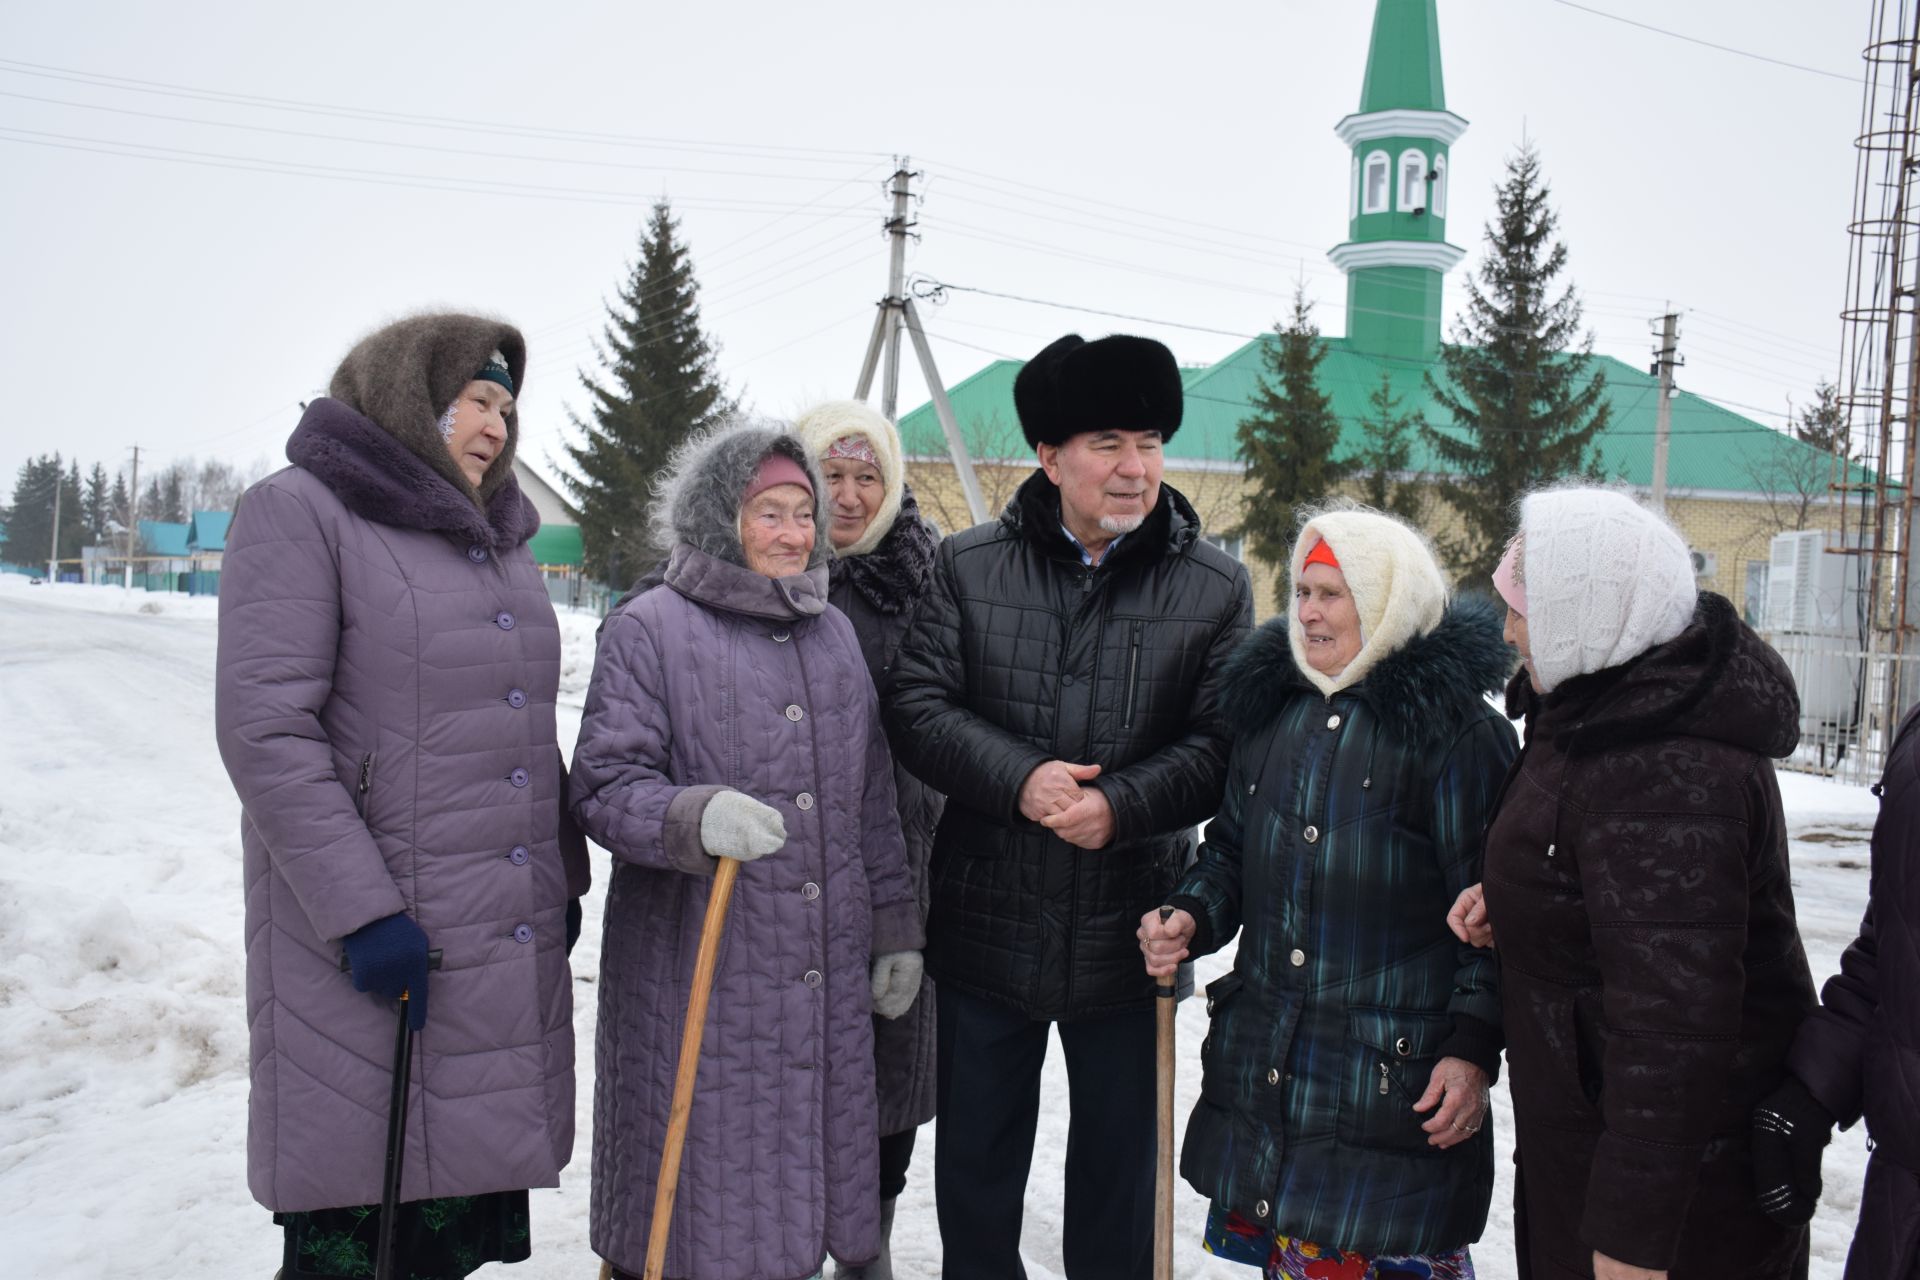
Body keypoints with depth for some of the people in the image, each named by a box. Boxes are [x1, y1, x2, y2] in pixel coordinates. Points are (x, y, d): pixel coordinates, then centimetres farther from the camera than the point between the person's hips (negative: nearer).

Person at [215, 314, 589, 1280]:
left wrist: (564, 880, 17)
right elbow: (263, 726, -14)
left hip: (512, 941, 7)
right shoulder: (302, 510, -5)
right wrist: (363, 912, -19)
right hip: (380, 946, -6)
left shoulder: (500, 539, 18)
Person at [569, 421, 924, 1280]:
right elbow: (605, 786, -12)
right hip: (694, 978, -5)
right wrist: (696, 818, -31)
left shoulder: (834, 634, 14)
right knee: (691, 1195, 1)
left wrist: (895, 929, 16)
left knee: (804, 1173, 13)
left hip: (823, 978, 6)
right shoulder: (650, 629, -5)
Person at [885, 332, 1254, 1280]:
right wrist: (1017, 778, -21)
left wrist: (1120, 804, -23)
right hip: (985, 925, 1)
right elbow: (916, 705, -6)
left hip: (1128, 937, 0)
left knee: (1118, 1162, 16)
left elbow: (1223, 743, -8)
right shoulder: (968, 567, -1)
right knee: (975, 1157, 17)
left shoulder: (1215, 587, -3)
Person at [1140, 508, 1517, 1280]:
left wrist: (1476, 1046, -12)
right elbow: (1231, 849, 20)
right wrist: (1190, 918, 2)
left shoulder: (1456, 726, -8)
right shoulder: (1271, 707, 10)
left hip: (1394, 1069, -6)